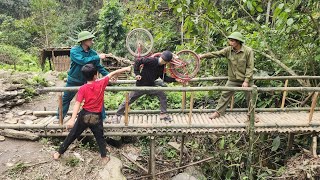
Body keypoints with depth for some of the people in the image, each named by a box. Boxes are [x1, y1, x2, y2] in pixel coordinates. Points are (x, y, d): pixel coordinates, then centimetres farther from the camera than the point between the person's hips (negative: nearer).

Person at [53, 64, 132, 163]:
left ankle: (59, 153, 29)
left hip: (85, 115, 0)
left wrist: (72, 119, -22)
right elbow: (112, 74, 2)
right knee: (100, 137, 17)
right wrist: (125, 69, 14)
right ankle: (104, 157, 24)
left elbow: (77, 104, -18)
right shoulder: (101, 84, -9)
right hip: (96, 117, 0)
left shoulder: (82, 88, -11)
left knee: (72, 135, 14)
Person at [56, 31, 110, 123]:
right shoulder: (74, 50, -18)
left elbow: (99, 67, -1)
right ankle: (59, 117, 31)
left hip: (87, 81, 2)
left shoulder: (93, 53, -7)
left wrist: (108, 75, -13)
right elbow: (82, 61, -35)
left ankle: (102, 117, 9)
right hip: (73, 81, -2)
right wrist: (98, 57, -34)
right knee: (66, 98, 12)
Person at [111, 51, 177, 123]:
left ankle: (163, 114, 8)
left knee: (162, 95, -6)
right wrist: (137, 73, -20)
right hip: (140, 85, -5)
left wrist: (174, 79, 0)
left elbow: (164, 78, 8)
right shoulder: (151, 60, -21)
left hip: (151, 85, 5)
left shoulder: (162, 67, -2)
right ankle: (117, 116, 16)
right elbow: (137, 62, -18)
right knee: (128, 100, 1)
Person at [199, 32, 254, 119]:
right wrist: (204, 55, -20)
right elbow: (216, 53, -8)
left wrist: (246, 81, -18)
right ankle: (218, 112, 13)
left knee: (250, 97, 9)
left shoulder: (248, 51, -15)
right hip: (233, 79, 2)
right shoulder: (229, 50, -6)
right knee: (225, 95, 2)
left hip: (246, 80, -2)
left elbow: (250, 67, -14)